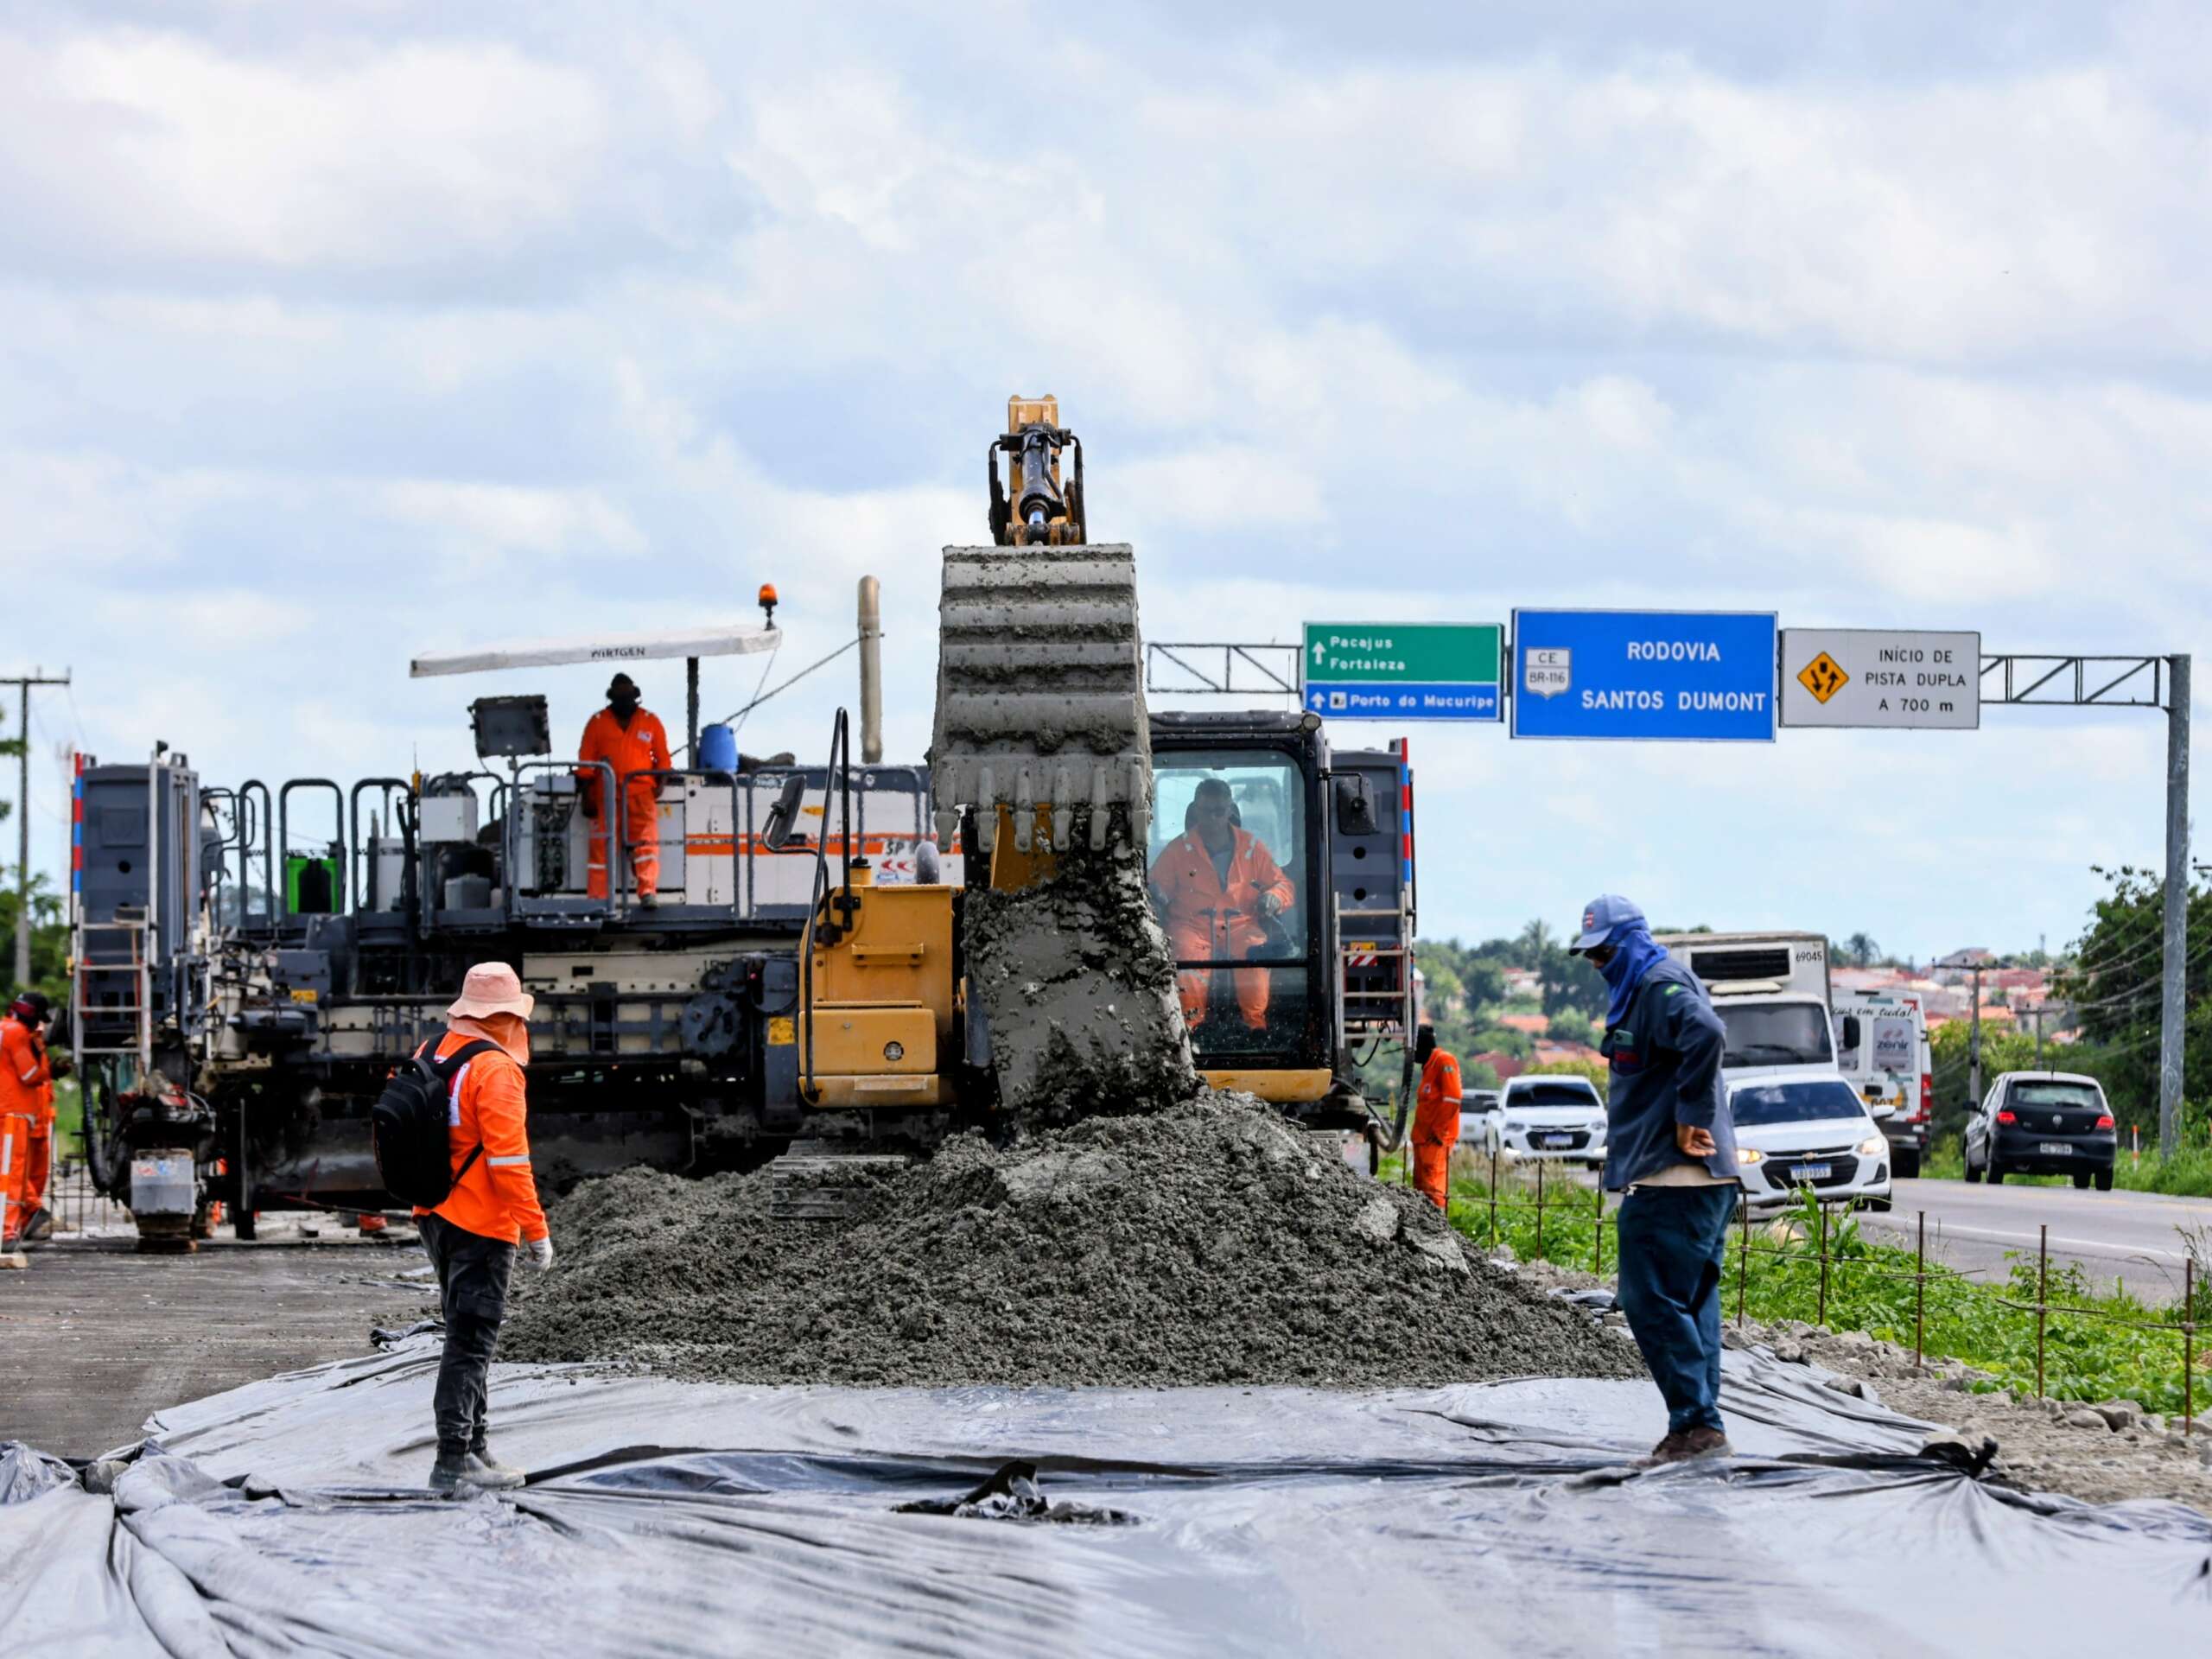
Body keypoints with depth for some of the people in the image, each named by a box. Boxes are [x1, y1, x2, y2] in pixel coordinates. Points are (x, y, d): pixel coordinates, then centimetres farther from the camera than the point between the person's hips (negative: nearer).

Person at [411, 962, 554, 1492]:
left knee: (468, 1333, 19)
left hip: (434, 1217, 9)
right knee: (471, 1341, -5)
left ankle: (473, 1444, 27)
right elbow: (509, 1160, -21)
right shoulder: (495, 1070, -19)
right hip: (481, 1224, -9)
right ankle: (453, 1460, -5)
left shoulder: (431, 1054, 7)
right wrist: (536, 1231, -15)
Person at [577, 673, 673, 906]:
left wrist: (660, 782, 1)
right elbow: (585, 762, 8)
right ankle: (597, 899, -3)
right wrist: (586, 797, 3)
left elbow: (663, 758, 15)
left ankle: (648, 892, -22)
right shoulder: (598, 723, 8)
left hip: (642, 793, 0)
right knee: (602, 844, -4)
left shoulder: (650, 722, 10)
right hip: (606, 795, 0)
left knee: (646, 840, -15)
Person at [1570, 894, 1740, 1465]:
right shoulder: (1639, 990, 21)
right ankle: (1697, 1427, 11)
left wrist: (1690, 1117, -24)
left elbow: (1706, 1035, -31)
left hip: (1674, 1179, -11)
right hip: (1700, 1180, 11)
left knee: (1653, 1301, -11)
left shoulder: (1662, 985, -12)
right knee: (1690, 1303, 10)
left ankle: (1698, 1423, -12)